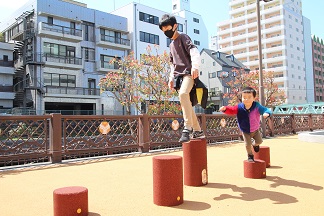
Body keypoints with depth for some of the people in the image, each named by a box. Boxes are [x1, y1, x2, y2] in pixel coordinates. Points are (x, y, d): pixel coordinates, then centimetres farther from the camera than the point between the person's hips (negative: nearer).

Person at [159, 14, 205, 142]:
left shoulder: (183, 37, 2)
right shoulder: (171, 45, 25)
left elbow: (194, 51, -14)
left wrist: (195, 67, -31)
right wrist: (171, 77, 21)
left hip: (188, 73, -9)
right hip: (179, 76, 9)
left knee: (183, 94, -34)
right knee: (187, 104, 7)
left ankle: (187, 128, -34)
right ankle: (198, 131, 17)